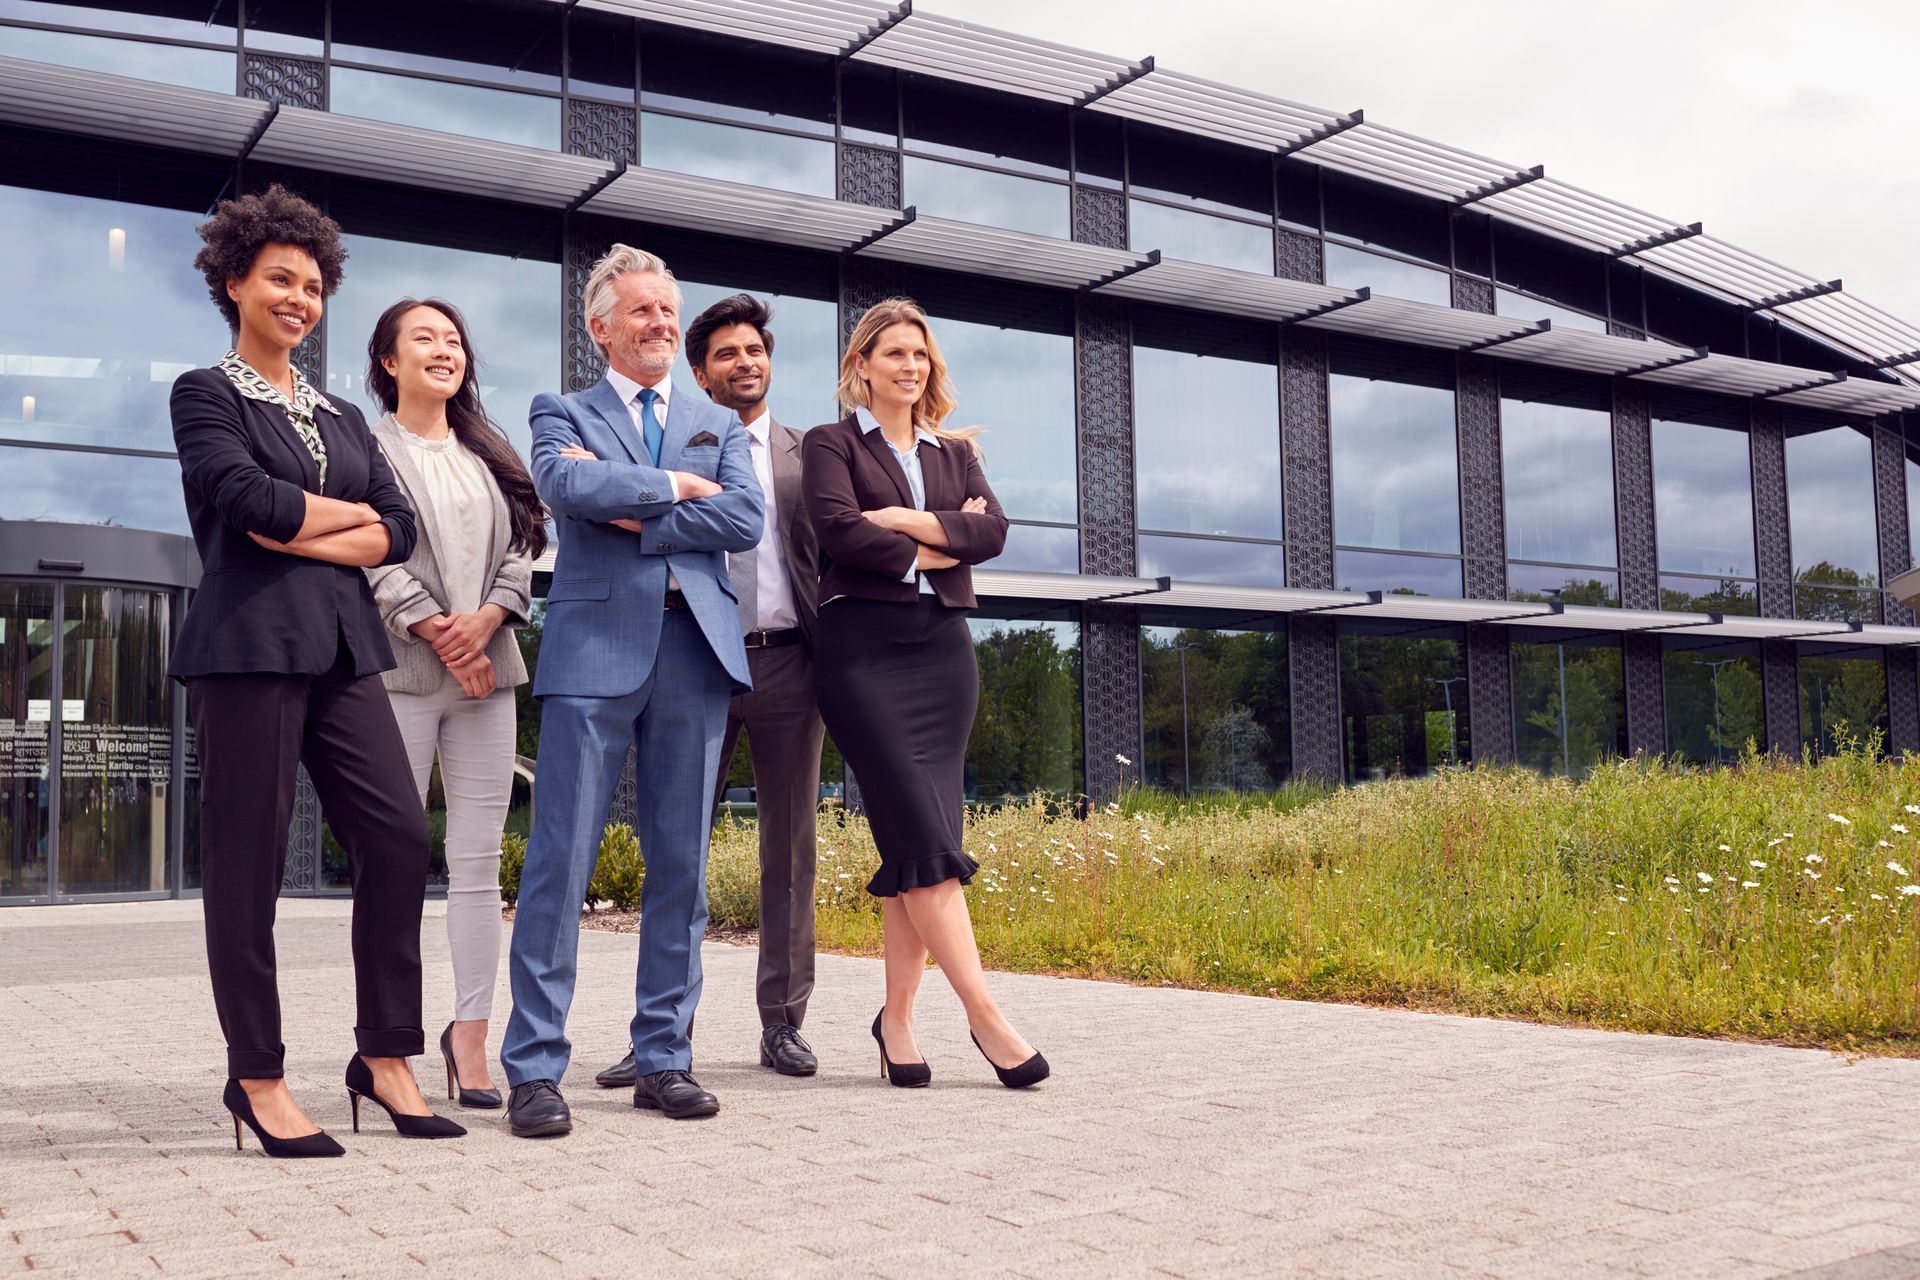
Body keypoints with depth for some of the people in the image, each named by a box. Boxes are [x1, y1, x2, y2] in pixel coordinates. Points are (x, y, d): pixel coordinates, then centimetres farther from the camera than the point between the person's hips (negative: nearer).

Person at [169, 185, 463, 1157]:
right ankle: (257, 1076, 6)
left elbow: (399, 530, 8)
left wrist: (303, 535, -6)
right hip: (249, 645, -5)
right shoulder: (206, 395, 7)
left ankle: (385, 1056, 7)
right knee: (247, 859, -3)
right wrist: (349, 514, 1)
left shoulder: (342, 417, 22)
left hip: (344, 647, 5)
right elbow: (245, 496, -12)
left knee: (397, 839, -3)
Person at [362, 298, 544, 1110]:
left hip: (487, 669, 4)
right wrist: (440, 635, -11)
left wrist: (485, 619, -6)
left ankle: (470, 1038, 5)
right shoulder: (366, 447, 4)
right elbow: (371, 559, -6)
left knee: (479, 861, 1)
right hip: (402, 671, -4)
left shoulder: (489, 455, 19)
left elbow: (522, 548, 11)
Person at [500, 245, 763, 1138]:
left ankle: (663, 1057, 14)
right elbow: (568, 485, -11)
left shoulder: (720, 426, 20)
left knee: (680, 863, 5)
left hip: (696, 651, 3)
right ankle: (534, 1068, 0)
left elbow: (745, 521, 1)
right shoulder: (562, 414, 12)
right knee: (560, 859, -6)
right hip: (596, 648, -3)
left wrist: (632, 515, -4)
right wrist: (675, 486, -4)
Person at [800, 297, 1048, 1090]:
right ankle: (985, 1015, -12)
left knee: (916, 843, 1)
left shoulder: (955, 453, 21)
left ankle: (897, 1021, 7)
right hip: (864, 645, -4)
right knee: (923, 835, -12)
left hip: (943, 647, 5)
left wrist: (901, 521, -8)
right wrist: (937, 544, -5)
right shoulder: (831, 443, 8)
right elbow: (838, 528, -11)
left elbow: (992, 531, 3)